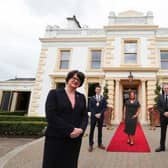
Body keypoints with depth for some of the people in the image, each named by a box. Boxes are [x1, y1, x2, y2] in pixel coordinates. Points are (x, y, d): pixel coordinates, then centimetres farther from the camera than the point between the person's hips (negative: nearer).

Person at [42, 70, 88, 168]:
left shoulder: (81, 97, 11)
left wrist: (81, 129, -13)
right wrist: (70, 130, -16)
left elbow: (85, 116, 7)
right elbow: (51, 116, -12)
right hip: (56, 138, -3)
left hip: (75, 139, 4)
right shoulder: (54, 93, -1)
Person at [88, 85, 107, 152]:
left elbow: (104, 107, 1)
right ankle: (91, 145, 7)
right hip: (93, 116, -1)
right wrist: (95, 114, -12)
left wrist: (100, 114, -12)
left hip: (100, 116, 1)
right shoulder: (92, 98, 3)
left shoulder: (103, 98, 6)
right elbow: (90, 107, -1)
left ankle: (100, 144, 18)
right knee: (92, 130, 0)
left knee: (100, 130, 8)